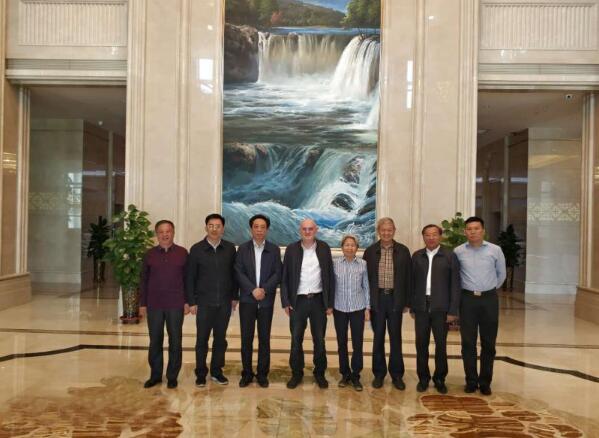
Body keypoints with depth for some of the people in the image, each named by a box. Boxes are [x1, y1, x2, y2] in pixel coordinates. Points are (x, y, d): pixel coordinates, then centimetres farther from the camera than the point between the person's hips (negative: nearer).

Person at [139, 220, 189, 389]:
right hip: (154, 305, 1)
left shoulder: (182, 253, 0)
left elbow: (187, 279, 2)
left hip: (176, 305, -1)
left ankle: (172, 376, 18)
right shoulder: (150, 254, 4)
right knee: (155, 341, 9)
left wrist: (187, 301, -2)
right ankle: (155, 375, 22)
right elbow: (144, 280, 7)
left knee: (175, 340, 6)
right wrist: (142, 303, 4)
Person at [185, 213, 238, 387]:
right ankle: (201, 374, 17)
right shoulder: (196, 249, -3)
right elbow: (190, 277, -1)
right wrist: (191, 301, -3)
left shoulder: (230, 248, 1)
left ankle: (216, 371, 23)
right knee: (202, 339, 5)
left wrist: (235, 296, 5)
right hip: (204, 302, -1)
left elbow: (234, 273, 7)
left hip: (224, 302, 2)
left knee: (220, 338, 10)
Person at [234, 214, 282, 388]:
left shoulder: (274, 249, 5)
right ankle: (247, 373, 15)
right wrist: (253, 290, -15)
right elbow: (239, 272, -3)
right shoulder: (243, 248, 4)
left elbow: (277, 274, -1)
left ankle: (262, 374, 16)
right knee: (246, 338, 3)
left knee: (264, 338, 5)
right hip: (247, 299, 0)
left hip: (266, 300, 0)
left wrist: (264, 289, -15)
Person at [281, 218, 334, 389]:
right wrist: (285, 302, -5)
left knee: (319, 340, 10)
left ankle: (320, 373, 25)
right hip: (298, 301, 0)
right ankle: (296, 373, 23)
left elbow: (330, 276, 2)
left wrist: (330, 303, -1)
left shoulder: (324, 248, 0)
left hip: (318, 300, 1)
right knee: (296, 340, 7)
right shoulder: (292, 249, -2)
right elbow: (285, 277, 0)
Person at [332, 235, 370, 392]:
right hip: (339, 308, 0)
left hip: (358, 308, 0)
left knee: (358, 343, 2)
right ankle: (345, 374, 24)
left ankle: (355, 376, 17)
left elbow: (366, 287, 3)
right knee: (341, 343, 9)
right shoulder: (335, 263, -3)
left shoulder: (363, 264, -2)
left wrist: (367, 308, 1)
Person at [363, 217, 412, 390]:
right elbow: (365, 276, 3)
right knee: (378, 337, 9)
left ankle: (397, 374, 20)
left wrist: (407, 302, 1)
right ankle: (379, 373, 21)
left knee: (395, 337, 7)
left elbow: (408, 277, 3)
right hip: (377, 298, 0)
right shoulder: (370, 251, 1)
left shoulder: (403, 251, 0)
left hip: (395, 299, 0)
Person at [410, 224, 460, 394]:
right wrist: (412, 307, 5)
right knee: (421, 344, 7)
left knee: (441, 345, 7)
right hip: (421, 307, 2)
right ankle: (423, 378, 21)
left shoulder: (450, 256, -2)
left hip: (441, 307, -2)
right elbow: (412, 282, 7)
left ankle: (439, 378, 22)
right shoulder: (416, 256, 6)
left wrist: (453, 310, -7)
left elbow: (455, 285, -3)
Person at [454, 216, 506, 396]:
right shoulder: (458, 251, -2)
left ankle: (485, 382, 19)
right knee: (468, 342, 4)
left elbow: (501, 274, 13)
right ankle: (471, 381, 17)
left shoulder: (495, 250, -1)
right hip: (467, 299, 0)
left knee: (488, 343, 7)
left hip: (489, 299, 1)